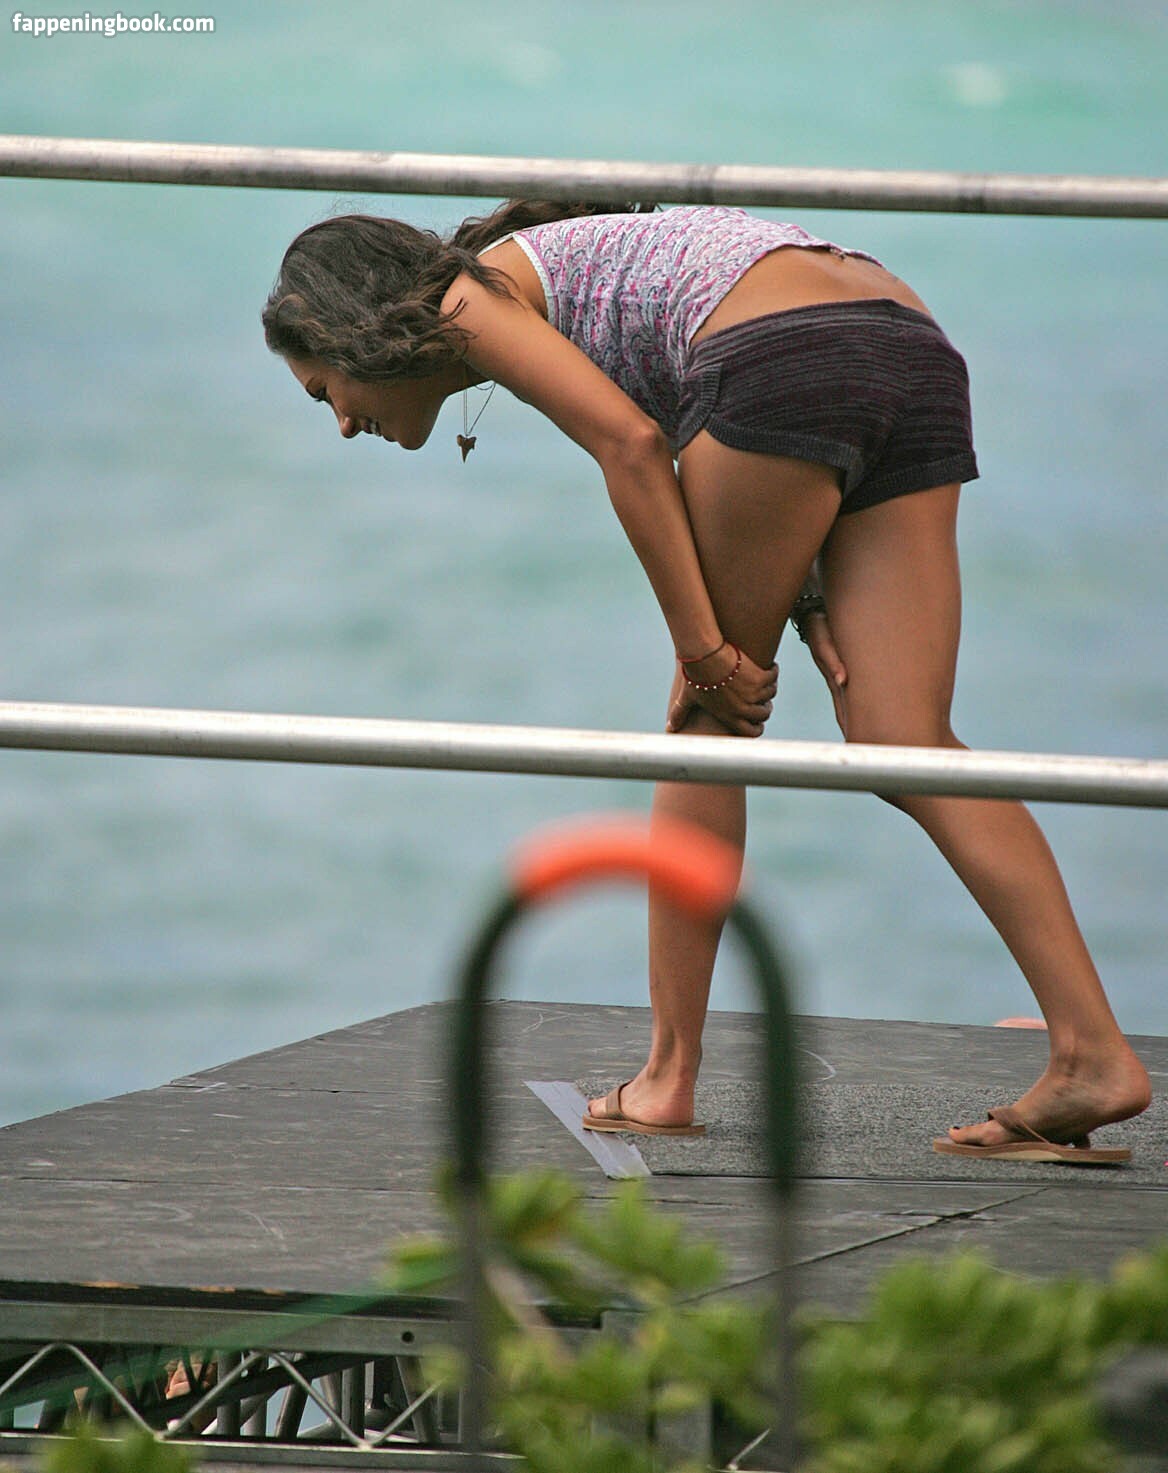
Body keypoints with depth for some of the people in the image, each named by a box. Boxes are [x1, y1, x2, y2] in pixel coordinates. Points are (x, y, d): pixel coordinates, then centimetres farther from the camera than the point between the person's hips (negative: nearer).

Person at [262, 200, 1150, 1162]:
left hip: (782, 361, -8)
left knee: (709, 722, 8)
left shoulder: (471, 300, 9)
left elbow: (632, 442, -5)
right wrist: (802, 597, 12)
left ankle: (671, 1075, 12)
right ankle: (1092, 1053, -10)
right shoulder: (550, 276, 33)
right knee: (902, 746, 1)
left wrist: (704, 649, -4)